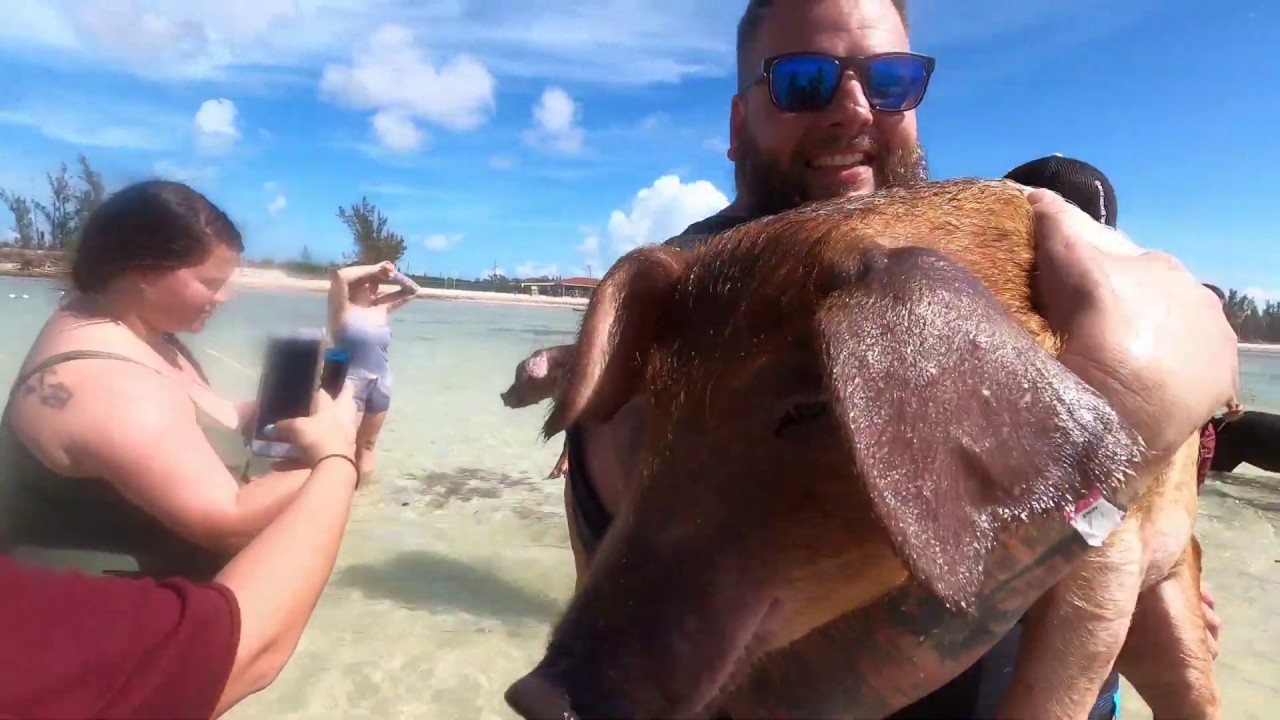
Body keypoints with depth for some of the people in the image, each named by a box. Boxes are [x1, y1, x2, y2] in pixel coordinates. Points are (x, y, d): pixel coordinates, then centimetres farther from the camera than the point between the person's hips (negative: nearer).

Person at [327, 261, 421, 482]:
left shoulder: (381, 308, 6)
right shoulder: (344, 308, -9)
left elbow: (413, 290, 16)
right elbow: (339, 276, -26)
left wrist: (392, 274, 1)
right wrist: (374, 269, -16)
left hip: (381, 384, 6)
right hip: (350, 382, -6)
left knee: (367, 444, 16)